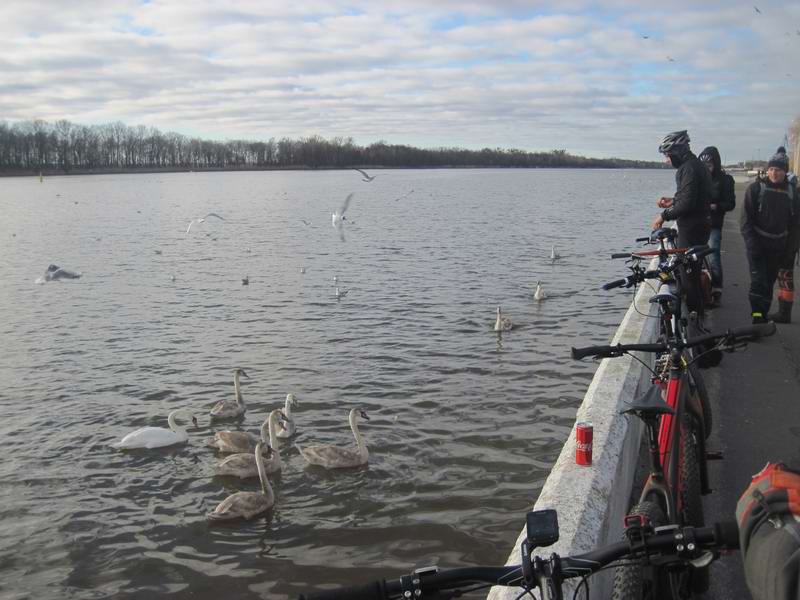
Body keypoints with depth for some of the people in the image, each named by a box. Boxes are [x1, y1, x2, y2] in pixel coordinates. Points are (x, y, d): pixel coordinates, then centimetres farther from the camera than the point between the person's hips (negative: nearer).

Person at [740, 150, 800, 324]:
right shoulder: (756, 188, -3)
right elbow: (746, 218, -5)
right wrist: (752, 244, -13)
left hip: (779, 246, 3)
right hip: (758, 243, -3)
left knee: (769, 281, 8)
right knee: (759, 280, -10)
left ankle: (763, 314, 19)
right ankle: (757, 316, -9)